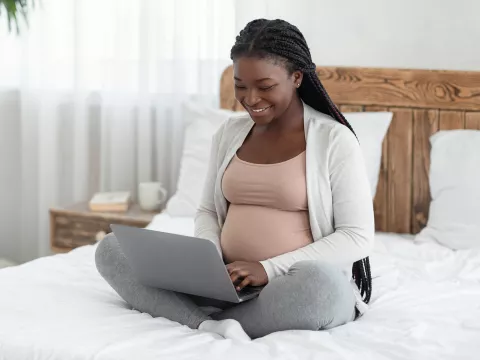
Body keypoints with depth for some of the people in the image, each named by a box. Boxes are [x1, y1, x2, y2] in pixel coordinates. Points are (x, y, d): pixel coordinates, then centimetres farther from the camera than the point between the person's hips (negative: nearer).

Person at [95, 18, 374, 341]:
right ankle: (210, 326, -32)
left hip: (297, 287, -5)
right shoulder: (230, 133, 11)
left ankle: (206, 322, -22)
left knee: (320, 282, -42)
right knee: (112, 249, -10)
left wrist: (269, 269, -20)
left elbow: (357, 238, -10)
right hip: (226, 283, 6)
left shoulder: (335, 140, -6)